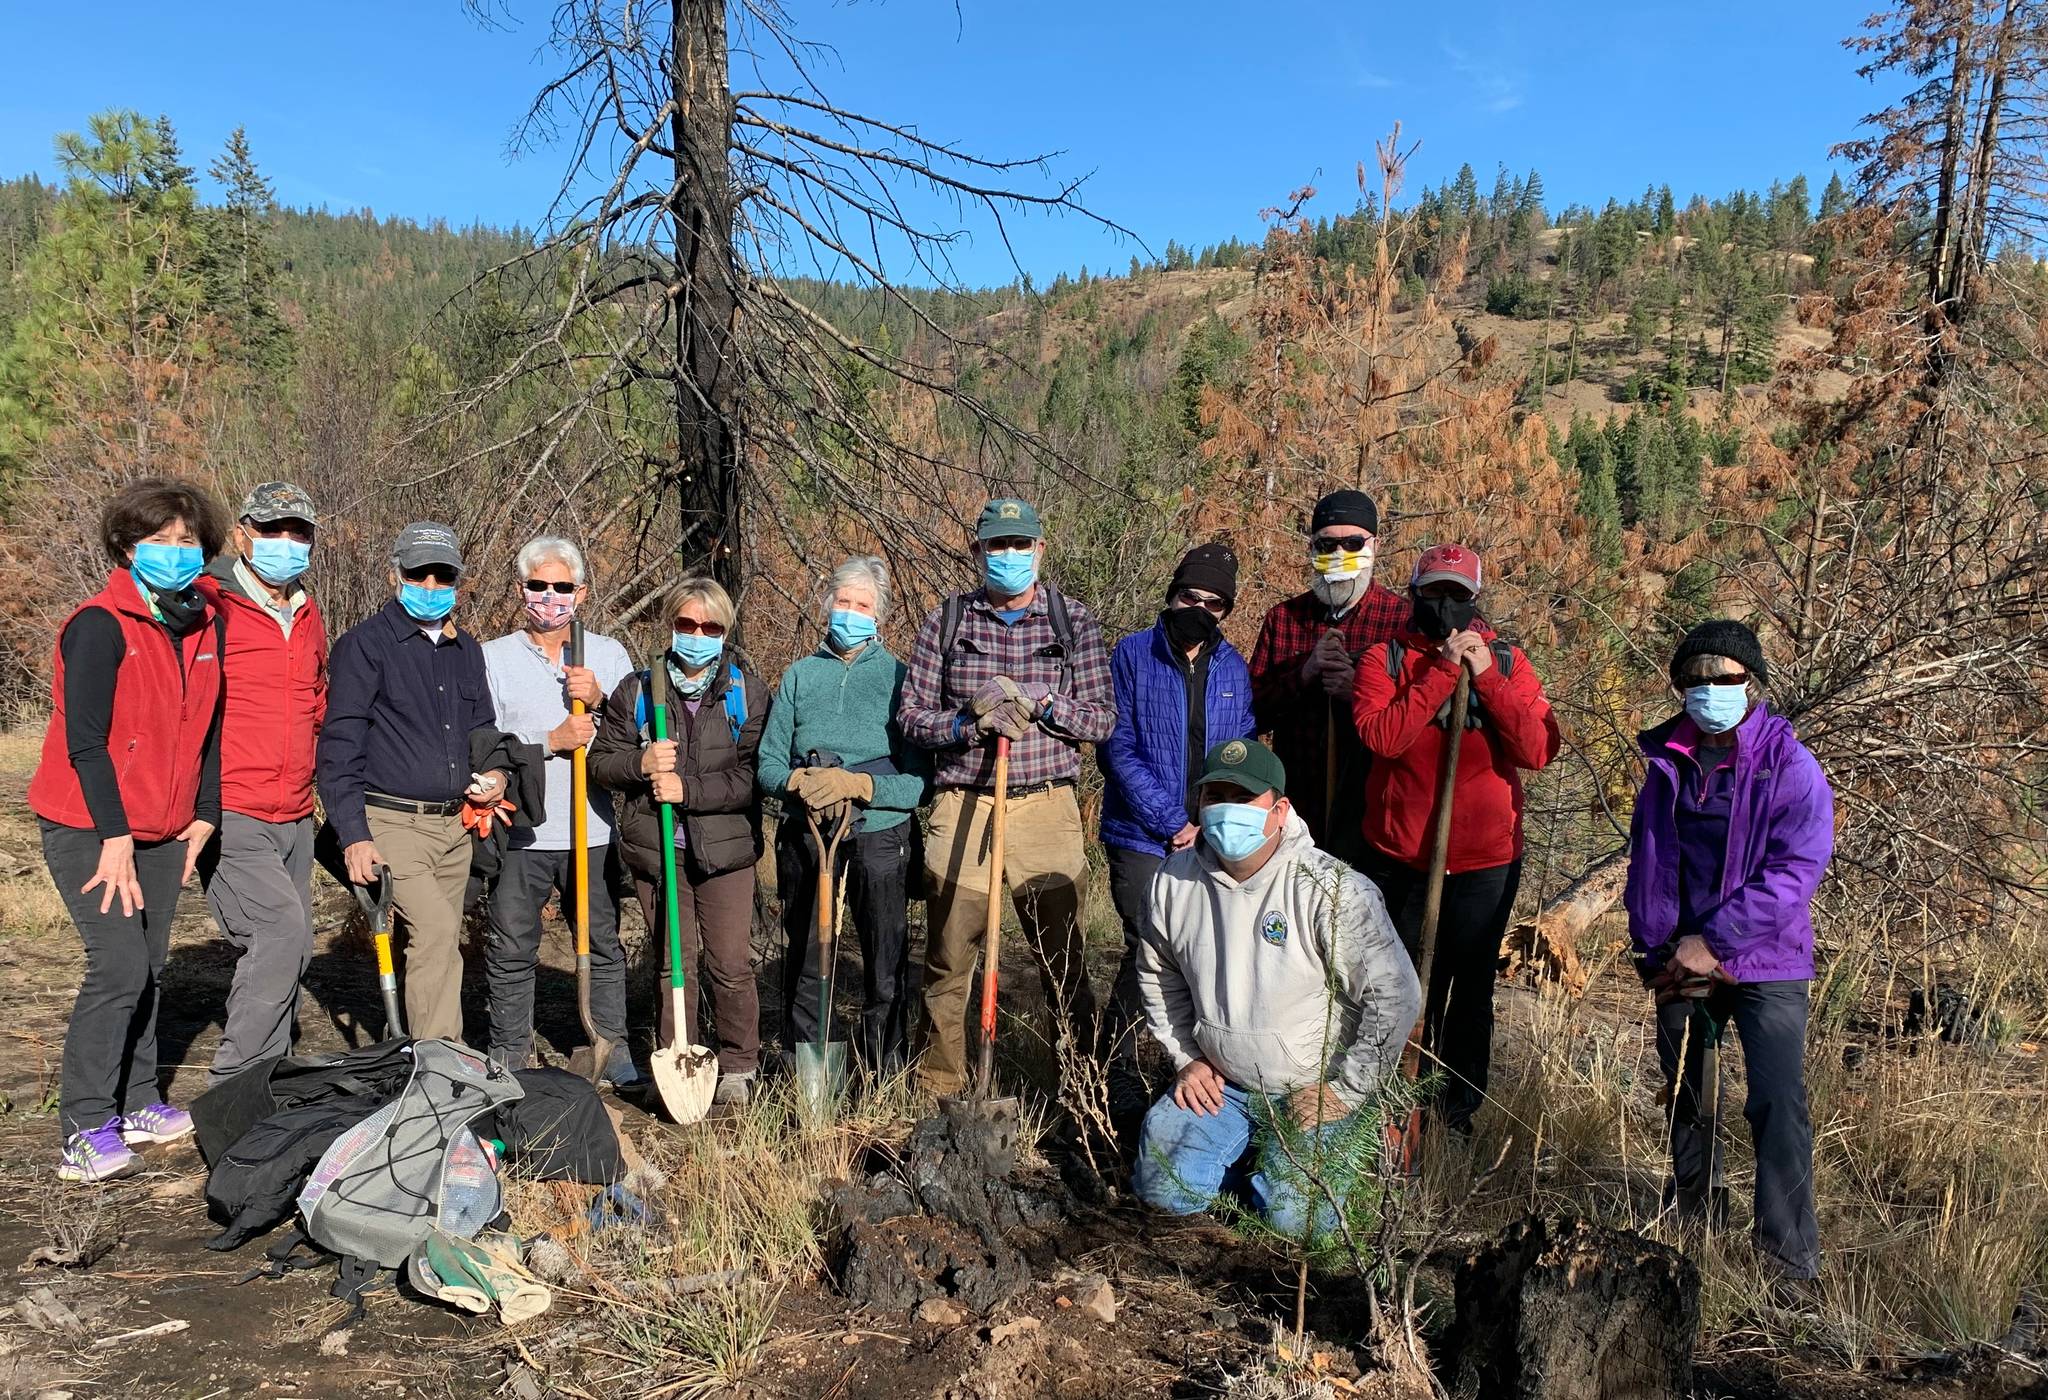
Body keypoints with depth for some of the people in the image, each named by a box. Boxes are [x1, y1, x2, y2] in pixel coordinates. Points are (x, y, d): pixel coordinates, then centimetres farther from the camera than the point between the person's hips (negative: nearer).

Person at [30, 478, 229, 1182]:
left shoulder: (206, 626, 5)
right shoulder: (100, 625, -14)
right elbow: (85, 739, -17)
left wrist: (205, 814, 4)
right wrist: (114, 838, -18)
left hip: (163, 831, 6)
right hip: (88, 827, -6)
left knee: (149, 968, 11)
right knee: (120, 965, -12)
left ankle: (138, 1103, 24)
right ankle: (84, 1133, -3)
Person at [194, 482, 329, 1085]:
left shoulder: (309, 617, 14)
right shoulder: (207, 605, -8)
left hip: (295, 818, 7)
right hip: (229, 815, -7)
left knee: (289, 952, 10)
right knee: (281, 931, -18)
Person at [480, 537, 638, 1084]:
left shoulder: (608, 654, 8)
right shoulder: (493, 658, 4)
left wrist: (599, 701, -13)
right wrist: (551, 741, -13)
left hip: (593, 829, 1)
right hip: (520, 831, -1)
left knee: (604, 945, 9)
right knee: (511, 951, 7)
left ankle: (613, 1050, 22)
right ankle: (508, 1057, 22)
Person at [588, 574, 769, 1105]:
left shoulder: (746, 692, -1)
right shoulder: (636, 689, 5)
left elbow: (753, 776, -9)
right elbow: (600, 762, 7)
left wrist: (689, 789, -18)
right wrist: (640, 763, -14)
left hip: (725, 849, -1)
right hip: (655, 850, 1)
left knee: (730, 965, 2)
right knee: (674, 962, 9)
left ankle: (738, 1067, 19)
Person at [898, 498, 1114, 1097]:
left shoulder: (1073, 621, 5)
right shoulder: (947, 620, 6)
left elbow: (1102, 719, 1)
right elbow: (912, 715, 4)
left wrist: (1041, 702, -14)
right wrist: (971, 724, -14)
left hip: (1047, 808, -1)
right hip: (961, 808, 1)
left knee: (1064, 959, 4)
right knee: (947, 962, 8)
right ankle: (939, 1092, 23)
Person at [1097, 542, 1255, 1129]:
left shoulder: (1234, 668, 8)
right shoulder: (1132, 654, -3)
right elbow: (1119, 750, -8)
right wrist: (1172, 822, -12)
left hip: (1211, 840, 4)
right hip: (1142, 836, -4)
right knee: (1146, 952, -9)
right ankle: (1117, 1075, 7)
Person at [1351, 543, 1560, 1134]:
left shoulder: (1506, 660, 0)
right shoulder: (1385, 659, -3)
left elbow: (1539, 750, -13)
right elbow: (1381, 736, -21)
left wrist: (1486, 676, -19)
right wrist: (1441, 670, -22)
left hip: (1485, 863, 1)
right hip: (1398, 861, 0)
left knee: (1469, 991, 12)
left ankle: (1459, 1116, 29)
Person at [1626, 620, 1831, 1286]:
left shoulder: (1790, 767, -11)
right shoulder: (1667, 764, 3)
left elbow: (1796, 870, -18)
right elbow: (1646, 863, 8)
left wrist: (1714, 942, -20)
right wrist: (1657, 949, 0)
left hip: (1766, 963, -4)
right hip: (1680, 964, 5)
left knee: (1777, 1103, -11)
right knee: (1683, 1095, 17)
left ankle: (1792, 1258, -1)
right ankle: (1692, 1215, 37)